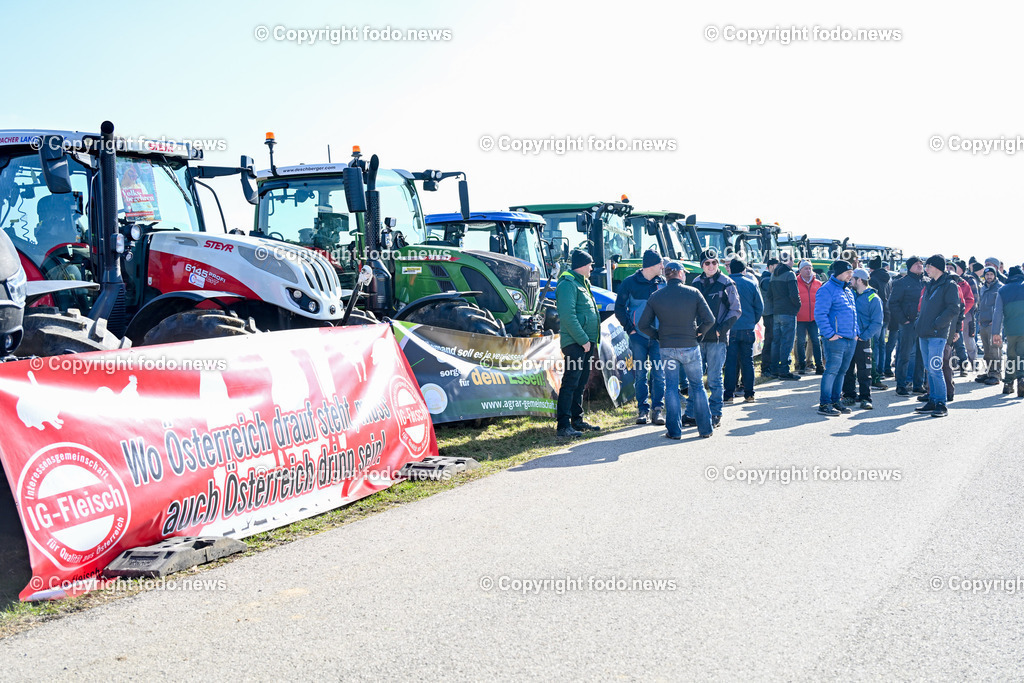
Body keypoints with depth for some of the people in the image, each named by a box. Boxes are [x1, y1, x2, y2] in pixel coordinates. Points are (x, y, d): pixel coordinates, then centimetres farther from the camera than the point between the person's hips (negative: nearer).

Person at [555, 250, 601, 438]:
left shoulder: (582, 283, 20)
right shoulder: (568, 284, -12)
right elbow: (568, 316, -21)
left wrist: (591, 340, 15)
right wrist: (583, 339, -20)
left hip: (586, 342, 10)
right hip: (575, 343, -10)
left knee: (580, 383, 15)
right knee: (570, 383, -10)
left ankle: (577, 420, 24)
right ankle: (563, 426, -10)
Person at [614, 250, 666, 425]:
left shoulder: (662, 283, 8)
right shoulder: (630, 283, -1)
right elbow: (619, 308, 3)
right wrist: (630, 329, -4)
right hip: (638, 336, -2)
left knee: (659, 374, -1)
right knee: (640, 374, 2)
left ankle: (658, 410, 4)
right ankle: (643, 409, 9)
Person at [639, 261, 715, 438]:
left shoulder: (655, 297, 0)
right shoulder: (693, 293, -4)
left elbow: (643, 325, -1)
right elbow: (709, 320, -7)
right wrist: (698, 332, 9)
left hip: (667, 349, 1)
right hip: (690, 347, -1)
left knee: (671, 388, 8)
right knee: (697, 386, 11)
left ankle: (674, 430, 6)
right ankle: (705, 428, 14)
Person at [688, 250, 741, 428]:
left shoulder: (726, 284, -1)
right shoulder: (696, 283, 11)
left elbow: (735, 310, 0)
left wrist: (721, 330, -9)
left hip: (717, 339, -4)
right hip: (697, 338, 4)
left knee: (714, 378, -1)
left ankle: (715, 414, 7)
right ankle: (691, 413, 11)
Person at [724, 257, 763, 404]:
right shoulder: (751, 283, 2)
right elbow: (760, 306, 5)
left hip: (730, 329, -2)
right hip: (747, 329, 2)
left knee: (730, 362, 1)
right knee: (747, 361, 9)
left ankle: (729, 395, -1)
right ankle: (749, 393, 10)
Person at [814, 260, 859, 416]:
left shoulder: (848, 290, 19)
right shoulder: (827, 290, -9)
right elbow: (820, 314, -16)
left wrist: (856, 332, 16)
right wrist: (829, 334, -19)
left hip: (850, 339, 9)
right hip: (836, 339, -8)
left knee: (842, 371, 12)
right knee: (832, 370, -9)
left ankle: (835, 401, 21)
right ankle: (824, 404, -5)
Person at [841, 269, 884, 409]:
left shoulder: (873, 298, -6)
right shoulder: (850, 294, 10)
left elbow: (877, 322, -9)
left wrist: (863, 336, -16)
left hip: (862, 340, -5)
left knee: (864, 371, -1)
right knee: (848, 369, 8)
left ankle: (865, 398, 4)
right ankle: (849, 395, 17)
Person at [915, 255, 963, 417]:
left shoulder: (950, 285, -6)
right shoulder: (929, 286, 19)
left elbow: (953, 309, -14)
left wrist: (937, 324, -18)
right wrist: (920, 322, 12)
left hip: (938, 335, -8)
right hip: (924, 334, 8)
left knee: (934, 368, -12)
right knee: (929, 369, 10)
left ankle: (941, 404, -8)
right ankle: (932, 401, 15)